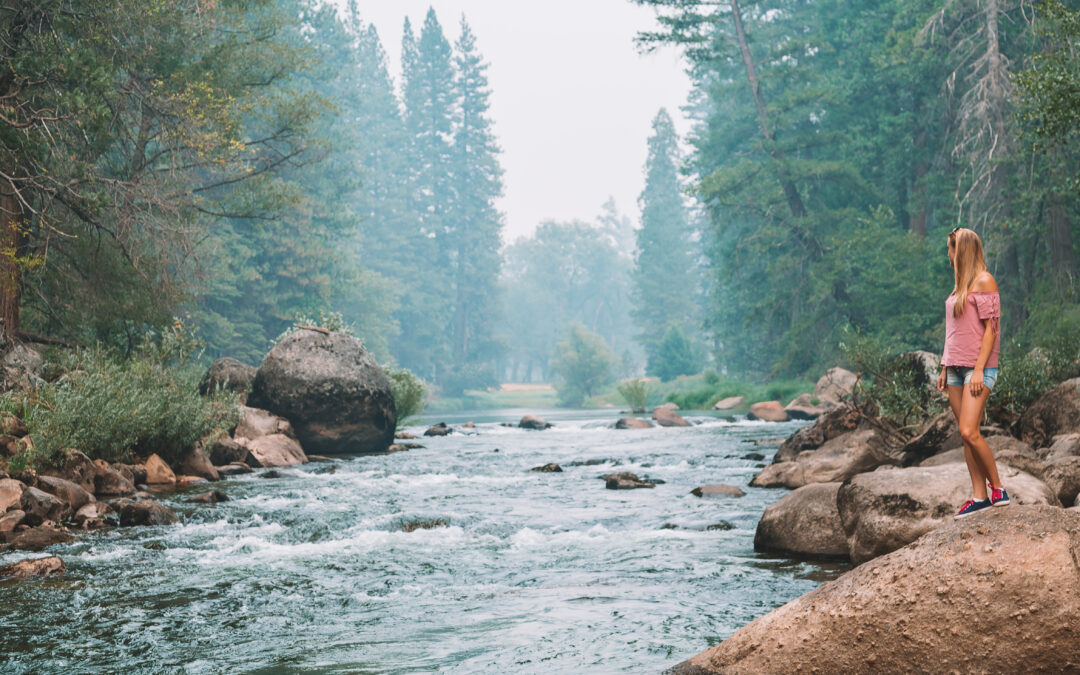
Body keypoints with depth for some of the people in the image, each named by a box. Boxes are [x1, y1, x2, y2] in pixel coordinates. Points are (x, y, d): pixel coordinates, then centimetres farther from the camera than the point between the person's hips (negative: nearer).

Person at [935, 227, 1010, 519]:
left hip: (978, 368, -8)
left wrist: (979, 369, -18)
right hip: (956, 369, 8)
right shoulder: (960, 284, 17)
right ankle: (979, 496, 7)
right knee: (966, 435, 4)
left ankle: (998, 487, -3)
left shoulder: (984, 281, -7)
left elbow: (990, 328, -12)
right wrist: (944, 368, 17)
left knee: (969, 432, -17)